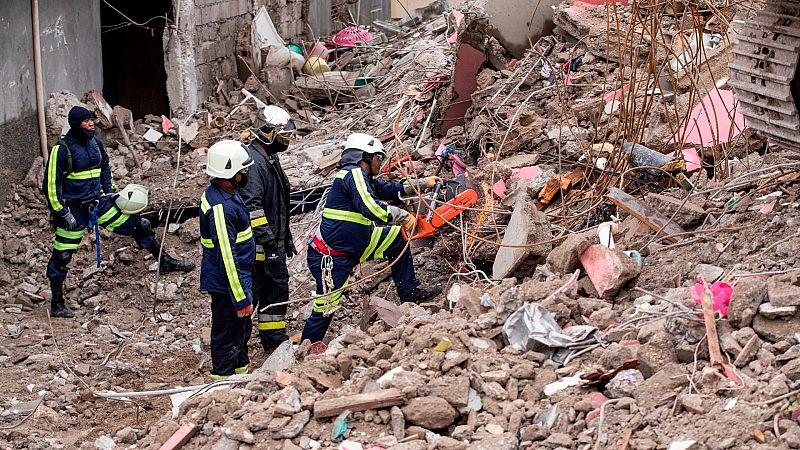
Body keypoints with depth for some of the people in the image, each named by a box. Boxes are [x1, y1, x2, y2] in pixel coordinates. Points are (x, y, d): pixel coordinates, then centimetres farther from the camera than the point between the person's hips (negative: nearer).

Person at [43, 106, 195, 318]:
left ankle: (166, 262, 18)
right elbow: (51, 184, -14)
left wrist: (111, 193, 12)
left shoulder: (95, 143, 4)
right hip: (73, 209, -6)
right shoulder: (62, 149, -16)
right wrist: (61, 213, -16)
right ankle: (57, 304, 12)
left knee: (138, 224, 4)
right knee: (62, 255, -1)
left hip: (99, 202, 6)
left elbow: (105, 169, 21)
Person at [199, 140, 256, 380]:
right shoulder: (221, 208, -29)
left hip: (239, 276, 10)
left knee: (242, 328, 25)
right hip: (227, 282, -10)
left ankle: (241, 370, 41)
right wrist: (241, 298, -24)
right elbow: (227, 257, -28)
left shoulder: (221, 192, 4)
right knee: (228, 335, 3)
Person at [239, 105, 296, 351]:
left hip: (274, 242, 11)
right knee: (249, 292, -3)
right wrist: (267, 239, -26)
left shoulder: (270, 159, 15)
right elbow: (252, 206, -26)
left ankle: (274, 339, 27)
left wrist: (286, 238, 26)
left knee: (278, 287, 16)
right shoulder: (253, 161, -19)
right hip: (257, 246, -11)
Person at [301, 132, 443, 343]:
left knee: (398, 237, 13)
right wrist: (404, 216, -18)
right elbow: (371, 207, -29)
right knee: (324, 311, -6)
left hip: (355, 246, 10)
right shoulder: (353, 173, -16)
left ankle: (409, 291, 16)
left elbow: (391, 189, 24)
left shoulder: (361, 177, 13)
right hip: (331, 257, -10)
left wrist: (423, 183, 23)